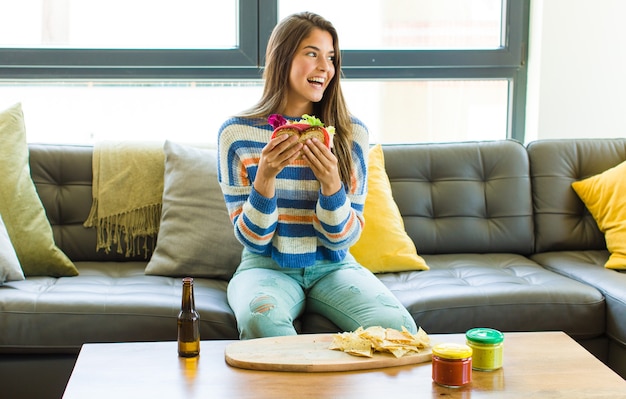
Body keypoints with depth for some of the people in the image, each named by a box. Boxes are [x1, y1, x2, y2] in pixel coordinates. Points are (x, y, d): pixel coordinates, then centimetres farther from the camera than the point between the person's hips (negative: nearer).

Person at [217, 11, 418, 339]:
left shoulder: (352, 133, -1)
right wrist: (265, 177, -23)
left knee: (397, 326, -27)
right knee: (260, 318, -37)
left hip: (332, 267, 2)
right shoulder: (237, 133, -5)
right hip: (267, 267, -1)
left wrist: (331, 183, -22)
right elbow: (253, 240, -5)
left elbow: (342, 238, -2)